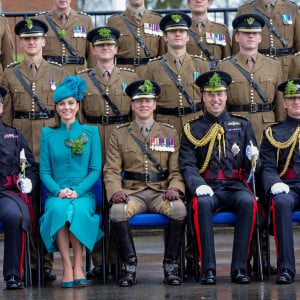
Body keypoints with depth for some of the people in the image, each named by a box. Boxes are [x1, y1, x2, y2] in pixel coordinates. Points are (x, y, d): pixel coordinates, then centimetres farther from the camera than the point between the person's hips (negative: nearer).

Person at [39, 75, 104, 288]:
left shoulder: (91, 132, 10)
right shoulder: (48, 134, 13)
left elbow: (96, 169, 4)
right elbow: (44, 171, 9)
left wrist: (77, 191, -11)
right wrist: (59, 191, -10)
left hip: (84, 193, 0)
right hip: (57, 193, 1)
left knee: (78, 210, -36)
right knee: (58, 209, -35)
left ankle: (78, 266, -29)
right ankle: (67, 267, -34)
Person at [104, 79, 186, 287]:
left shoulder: (170, 134, 12)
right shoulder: (119, 134, 10)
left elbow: (176, 170, 7)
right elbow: (111, 170, 4)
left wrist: (175, 188, -15)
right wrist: (115, 191, -16)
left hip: (161, 192, 0)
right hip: (133, 192, 0)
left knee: (179, 209, -32)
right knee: (117, 211, -34)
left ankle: (170, 265, -18)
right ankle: (130, 266, -22)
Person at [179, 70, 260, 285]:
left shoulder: (242, 125, 16)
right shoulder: (192, 130, 12)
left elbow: (252, 166, 14)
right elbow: (187, 165, 1)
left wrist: (253, 159, -12)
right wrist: (198, 185, -19)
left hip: (235, 186, 1)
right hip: (208, 187, -1)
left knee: (248, 202, -33)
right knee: (202, 203, -36)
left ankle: (239, 268, -29)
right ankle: (208, 269, -31)